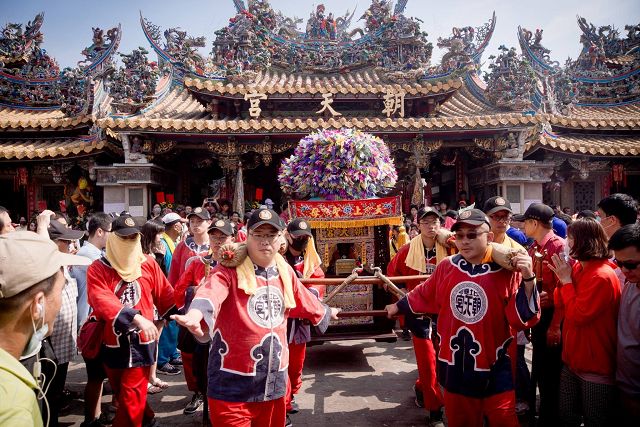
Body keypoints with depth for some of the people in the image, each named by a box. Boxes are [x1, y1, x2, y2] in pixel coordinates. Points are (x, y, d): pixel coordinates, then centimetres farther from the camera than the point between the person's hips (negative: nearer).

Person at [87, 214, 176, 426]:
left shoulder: (148, 263, -3)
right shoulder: (97, 269, -8)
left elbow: (165, 295, 5)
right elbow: (102, 301, -22)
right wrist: (136, 317, -33)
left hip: (141, 341, -1)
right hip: (112, 343, 2)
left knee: (130, 397, 3)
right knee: (120, 393, 19)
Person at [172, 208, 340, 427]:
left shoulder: (285, 272, 6)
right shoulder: (229, 269, -12)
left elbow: (305, 301, 25)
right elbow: (211, 292, -34)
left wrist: (326, 313, 41)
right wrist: (196, 313, -55)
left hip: (273, 383, 6)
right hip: (233, 384, -5)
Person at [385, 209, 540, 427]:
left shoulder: (506, 271, -13)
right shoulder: (446, 266, -3)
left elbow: (524, 319, -17)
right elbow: (424, 295, 14)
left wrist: (527, 279, -28)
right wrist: (398, 306, 26)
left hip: (494, 368, -3)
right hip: (454, 366, 4)